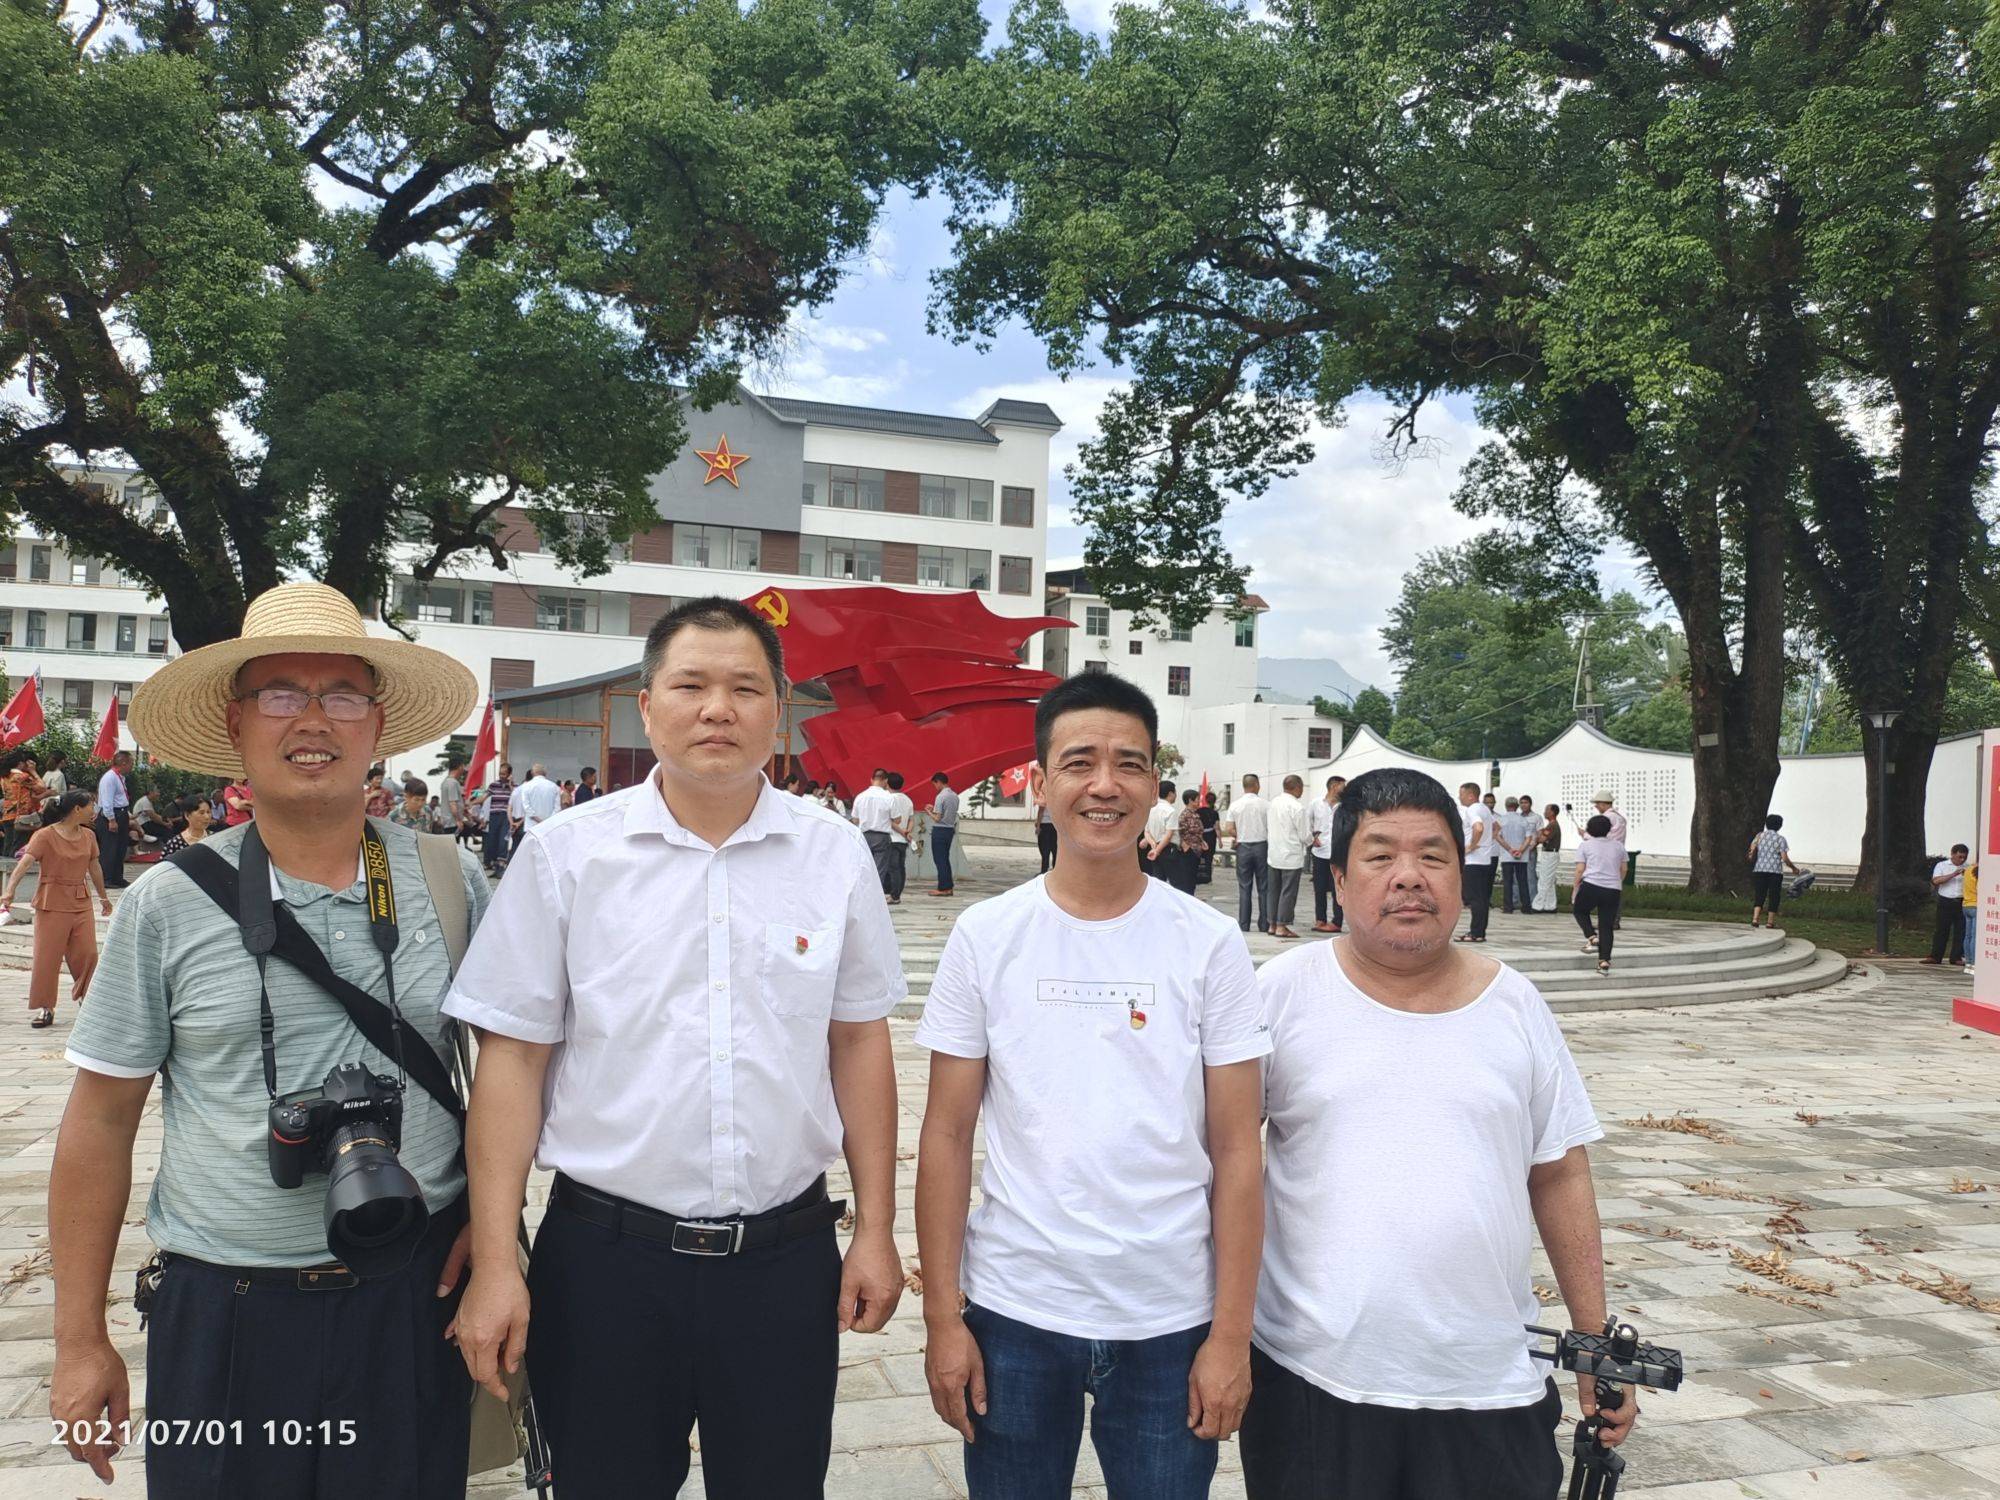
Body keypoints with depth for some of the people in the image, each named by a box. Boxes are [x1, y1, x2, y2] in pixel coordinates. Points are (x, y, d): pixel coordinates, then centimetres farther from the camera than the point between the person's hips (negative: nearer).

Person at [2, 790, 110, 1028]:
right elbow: (24, 862, -22)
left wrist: (103, 896, 28)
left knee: (88, 953, 5)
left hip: (81, 903, 5)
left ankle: (85, 997, 25)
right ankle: (41, 1009, 9)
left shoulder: (88, 836, 7)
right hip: (52, 903, -5)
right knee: (47, 955, -2)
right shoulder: (45, 836, -11)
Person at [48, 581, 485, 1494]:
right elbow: (102, 1119, 2)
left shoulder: (449, 881, -2)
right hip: (222, 1309, 0)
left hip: (416, 1296, 1)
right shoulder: (167, 905, -4)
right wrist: (80, 1340, 3)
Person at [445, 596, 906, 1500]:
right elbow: (512, 1058, -3)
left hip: (787, 1255, 1)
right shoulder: (565, 854, -5)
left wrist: (876, 1231, 5)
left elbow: (859, 1045, 6)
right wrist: (494, 1265, -6)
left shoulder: (834, 855, 0)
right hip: (605, 1252, -1)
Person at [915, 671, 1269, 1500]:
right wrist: (942, 1317, -3)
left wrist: (1231, 1334, -5)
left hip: (1169, 1324, 0)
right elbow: (947, 1137, 0)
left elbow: (1236, 1151, -2)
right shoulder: (986, 936, -3)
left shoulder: (1210, 944, -4)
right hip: (1012, 1315, 1)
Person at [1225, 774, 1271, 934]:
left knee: (1244, 888, 7)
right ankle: (1264, 924, 8)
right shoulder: (1265, 805, -7)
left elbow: (1228, 829, -4)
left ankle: (1243, 924, 6)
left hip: (1243, 847, 1)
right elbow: (1271, 828, -8)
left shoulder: (1235, 805, -2)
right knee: (1263, 888, 6)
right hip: (1262, 846, -1)